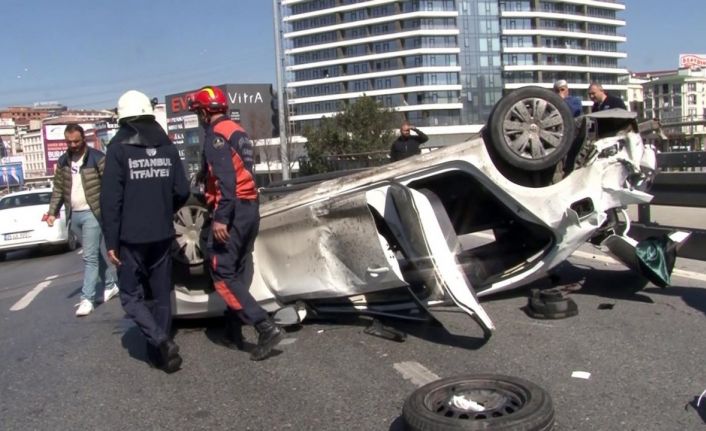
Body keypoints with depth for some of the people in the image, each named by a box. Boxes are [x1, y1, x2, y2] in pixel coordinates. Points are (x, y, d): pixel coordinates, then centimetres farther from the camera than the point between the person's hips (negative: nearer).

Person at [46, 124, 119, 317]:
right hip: (74, 215, 6)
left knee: (90, 256, -8)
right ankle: (110, 284, 29)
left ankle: (87, 298, -7)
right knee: (97, 253, 16)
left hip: (92, 213, -6)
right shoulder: (62, 162, 11)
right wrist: (52, 211, 5)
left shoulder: (97, 158, -7)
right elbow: (58, 189, 14)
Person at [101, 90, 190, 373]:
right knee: (161, 294, 14)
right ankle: (160, 351, 20)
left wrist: (111, 241, -7)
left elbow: (111, 198, -12)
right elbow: (182, 191, 3)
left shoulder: (119, 147, -8)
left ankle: (161, 341, -10)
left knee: (132, 295, 7)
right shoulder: (168, 147, 5)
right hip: (162, 235, 4)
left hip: (131, 237, -4)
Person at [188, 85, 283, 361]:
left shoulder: (216, 134, -11)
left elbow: (225, 178, -22)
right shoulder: (237, 131, 17)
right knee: (240, 270, 18)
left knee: (222, 274, -8)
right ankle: (233, 318, 32)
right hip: (250, 207, 10)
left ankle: (266, 327, -16)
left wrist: (221, 217, -26)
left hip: (232, 209, -10)